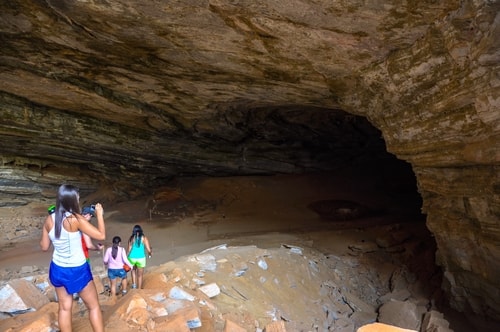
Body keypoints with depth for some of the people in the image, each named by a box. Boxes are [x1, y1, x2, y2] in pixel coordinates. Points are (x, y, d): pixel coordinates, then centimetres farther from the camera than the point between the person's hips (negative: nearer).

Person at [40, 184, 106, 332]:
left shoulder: (49, 219, -6)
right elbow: (101, 235, -21)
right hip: (77, 271, -6)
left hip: (57, 270, 6)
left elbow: (44, 246, 6)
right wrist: (99, 214, -9)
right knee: (94, 306, 11)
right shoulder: (75, 219, -23)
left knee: (65, 307, 19)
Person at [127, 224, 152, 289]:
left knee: (133, 270, 32)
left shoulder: (131, 238, -4)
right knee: (140, 275, 14)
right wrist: (150, 253, 15)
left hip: (132, 258, 1)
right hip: (141, 259, -1)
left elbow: (129, 250, -5)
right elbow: (148, 249, -8)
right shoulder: (144, 238, -6)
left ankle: (134, 284, 21)